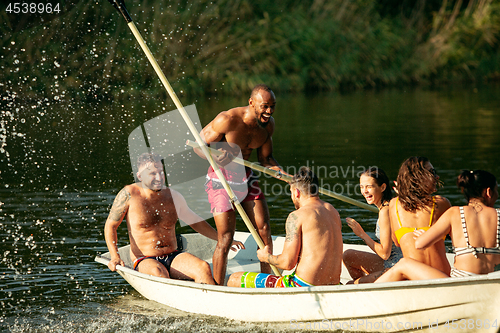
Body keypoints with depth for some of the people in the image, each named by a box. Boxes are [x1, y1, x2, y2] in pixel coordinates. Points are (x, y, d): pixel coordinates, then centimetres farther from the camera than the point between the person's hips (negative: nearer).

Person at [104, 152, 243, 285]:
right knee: (159, 274, -39)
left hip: (173, 257, 3)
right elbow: (110, 225, 4)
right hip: (145, 261, -3)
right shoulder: (129, 194, -2)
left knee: (204, 268, -26)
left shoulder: (173, 197, 9)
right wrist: (115, 257, -10)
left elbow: (195, 222, 22)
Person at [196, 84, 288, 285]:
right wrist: (216, 157, -36)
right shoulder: (228, 120, -25)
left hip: (246, 177, 6)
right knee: (226, 237, -9)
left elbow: (266, 159, 6)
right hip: (220, 178, -6)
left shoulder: (268, 124, -6)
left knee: (264, 229, 0)